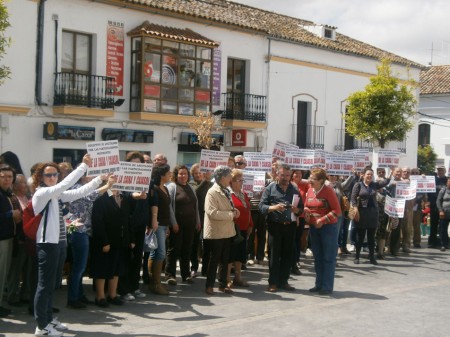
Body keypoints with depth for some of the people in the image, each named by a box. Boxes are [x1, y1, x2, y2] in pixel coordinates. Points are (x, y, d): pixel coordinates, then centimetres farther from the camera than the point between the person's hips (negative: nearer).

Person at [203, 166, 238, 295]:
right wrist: (231, 214, -20)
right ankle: (209, 285, 13)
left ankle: (223, 284, 23)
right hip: (216, 232, -8)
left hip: (227, 231, 8)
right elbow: (212, 212, -25)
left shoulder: (226, 191, 11)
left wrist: (233, 210, 3)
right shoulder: (212, 192, -16)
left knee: (225, 260, 13)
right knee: (214, 260, 2)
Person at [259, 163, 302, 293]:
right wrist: (273, 207, -23)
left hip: (290, 226, 3)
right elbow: (261, 206, -6)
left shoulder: (295, 189, 10)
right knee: (274, 255, 0)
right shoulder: (270, 188, 1)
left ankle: (283, 281, 17)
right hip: (275, 225, -3)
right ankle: (273, 283, 7)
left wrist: (297, 210, -12)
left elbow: (301, 208, 10)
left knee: (288, 254, 7)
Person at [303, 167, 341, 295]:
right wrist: (306, 213, -4)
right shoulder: (310, 191, 5)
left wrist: (323, 220, -20)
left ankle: (327, 286, 5)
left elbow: (337, 211, -15)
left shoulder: (328, 191, -13)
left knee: (328, 258, 0)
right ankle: (319, 284, 21)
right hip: (314, 227, 7)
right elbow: (306, 207, 18)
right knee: (317, 257, 12)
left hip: (328, 227, -6)